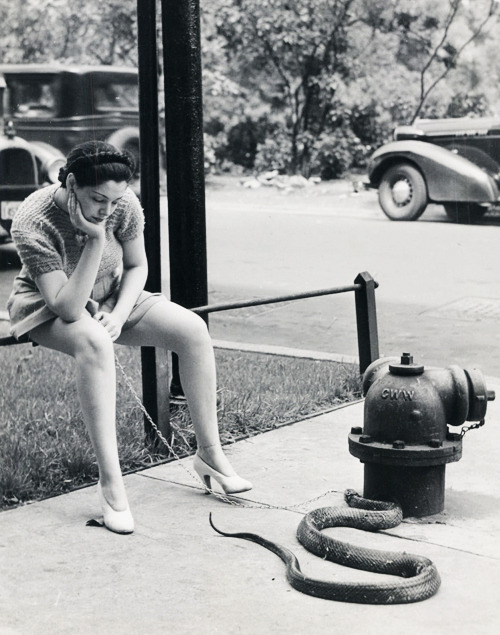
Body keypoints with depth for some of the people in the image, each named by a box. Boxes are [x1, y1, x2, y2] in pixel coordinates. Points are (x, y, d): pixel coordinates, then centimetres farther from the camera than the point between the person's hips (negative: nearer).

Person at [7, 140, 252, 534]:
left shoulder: (124, 204, -18)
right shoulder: (33, 223, -31)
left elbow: (137, 267, -1)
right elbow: (67, 307, -34)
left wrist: (119, 315, -18)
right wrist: (95, 240, -41)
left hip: (111, 298, 5)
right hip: (49, 310, -5)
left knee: (193, 329, -15)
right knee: (94, 341, -40)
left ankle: (210, 453, -3)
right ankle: (110, 483, -37)